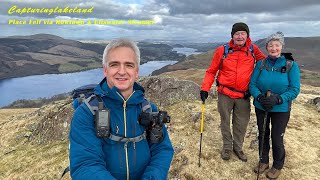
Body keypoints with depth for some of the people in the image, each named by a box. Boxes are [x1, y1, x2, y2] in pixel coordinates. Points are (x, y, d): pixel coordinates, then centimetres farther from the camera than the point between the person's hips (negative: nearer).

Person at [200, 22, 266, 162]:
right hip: (225, 94, -1)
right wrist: (205, 88, -9)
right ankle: (227, 146, 33)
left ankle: (238, 147, 34)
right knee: (225, 122, 12)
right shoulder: (222, 50, -5)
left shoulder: (253, 50, 0)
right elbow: (211, 71, 0)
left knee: (242, 124, 12)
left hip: (244, 96, 2)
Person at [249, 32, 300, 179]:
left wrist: (277, 99, -27)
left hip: (281, 109, -2)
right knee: (263, 135, 16)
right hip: (260, 107, 3)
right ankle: (264, 161, 38)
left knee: (277, 138, 7)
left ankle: (277, 166, 32)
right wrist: (259, 97, -22)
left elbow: (295, 89, -12)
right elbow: (252, 84, -3)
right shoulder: (261, 64, -2)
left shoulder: (291, 65, -9)